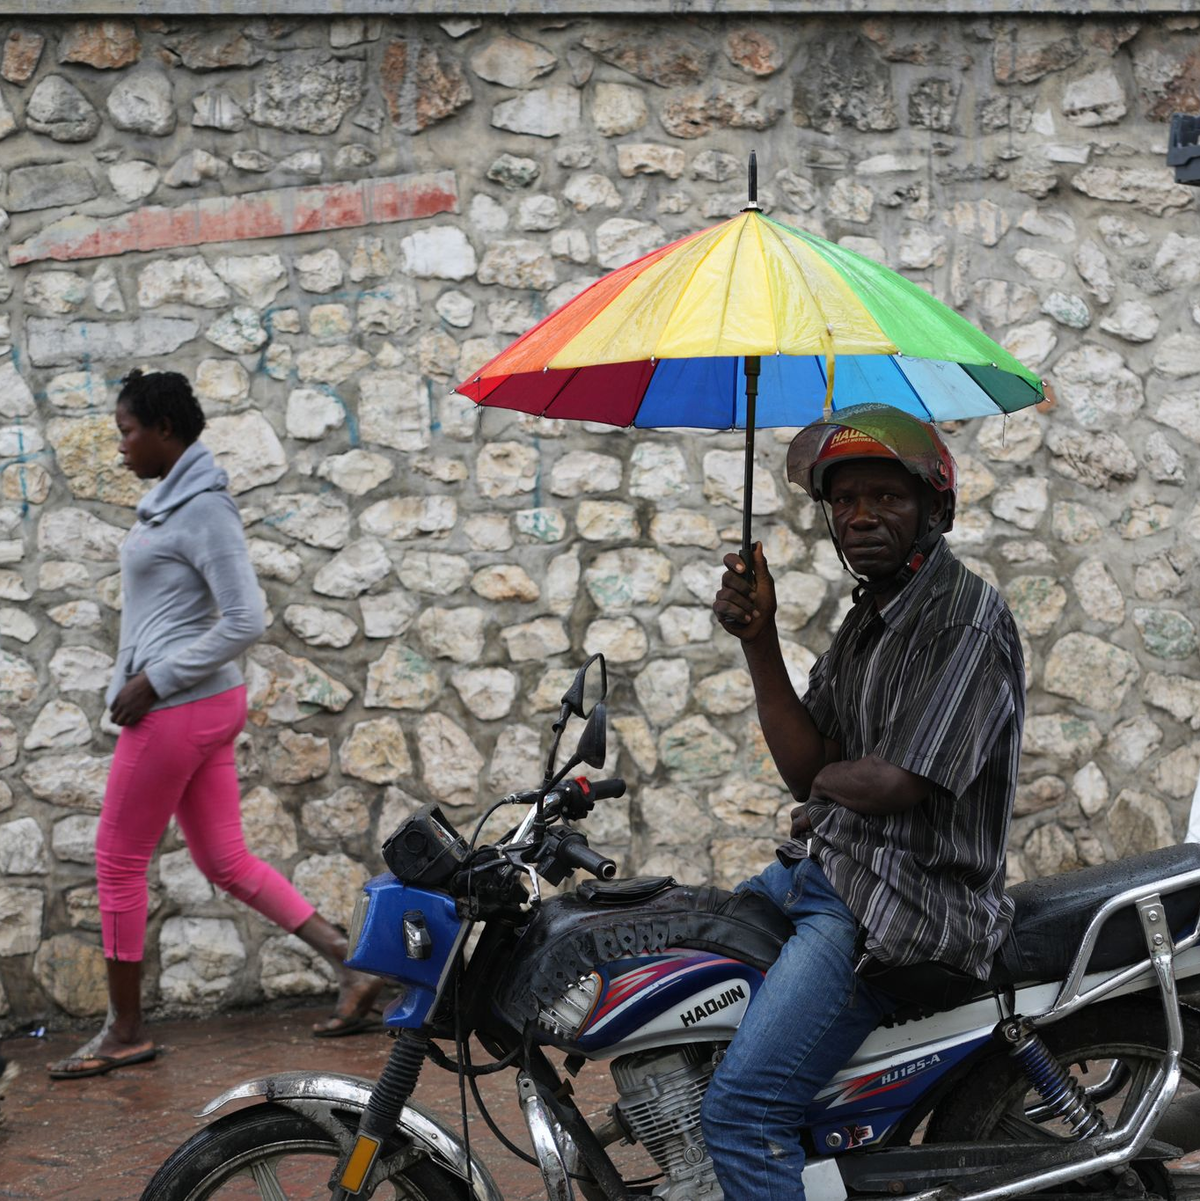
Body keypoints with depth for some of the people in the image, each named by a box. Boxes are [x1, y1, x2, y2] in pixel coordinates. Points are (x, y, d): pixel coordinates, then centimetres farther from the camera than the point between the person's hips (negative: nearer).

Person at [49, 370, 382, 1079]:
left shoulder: (203, 508, -16)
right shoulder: (170, 500, 13)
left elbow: (245, 621, -20)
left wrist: (154, 681, -18)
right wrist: (133, 684, 14)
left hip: (178, 709, -9)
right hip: (206, 705, 9)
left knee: (119, 861, 2)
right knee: (226, 861, 11)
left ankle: (125, 1031, 13)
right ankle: (352, 967, 11)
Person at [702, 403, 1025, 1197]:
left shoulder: (968, 617, -14)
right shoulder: (866, 621, 15)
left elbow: (897, 783, -22)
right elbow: (806, 769, 7)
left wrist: (828, 781, 0)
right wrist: (758, 641, -3)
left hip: (898, 907, -10)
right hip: (822, 871, 10)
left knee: (742, 1115, -21)